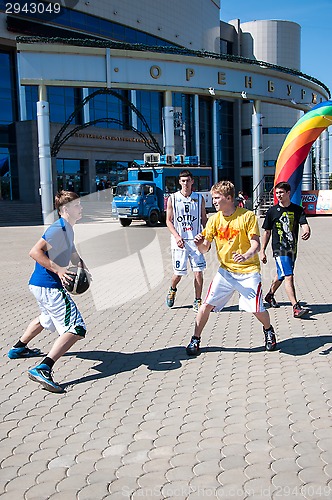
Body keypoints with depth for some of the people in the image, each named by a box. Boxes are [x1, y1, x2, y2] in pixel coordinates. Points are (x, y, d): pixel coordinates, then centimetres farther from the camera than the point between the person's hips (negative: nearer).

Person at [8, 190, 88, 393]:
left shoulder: (68, 229, 14)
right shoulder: (58, 228, -15)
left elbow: (72, 253, 27)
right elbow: (35, 251, -23)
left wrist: (82, 267, 8)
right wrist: (58, 270, -26)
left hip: (40, 285, 11)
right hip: (49, 286, -11)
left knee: (48, 318, 36)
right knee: (76, 328, -16)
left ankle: (18, 348, 52)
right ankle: (43, 370, -24)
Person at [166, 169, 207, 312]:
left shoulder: (199, 198, 6)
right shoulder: (172, 199, 1)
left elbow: (204, 220, 12)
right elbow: (168, 221, 3)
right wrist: (177, 236, -12)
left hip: (196, 240, 1)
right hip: (179, 241, -1)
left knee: (198, 272, -4)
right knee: (178, 272, 4)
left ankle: (198, 301, 10)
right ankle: (172, 290, 36)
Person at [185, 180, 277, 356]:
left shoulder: (248, 216, -9)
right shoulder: (214, 219, 2)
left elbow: (256, 244, -13)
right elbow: (205, 248, 1)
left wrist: (246, 256, -34)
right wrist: (200, 243, -23)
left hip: (248, 271, -3)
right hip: (225, 270, 3)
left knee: (257, 309, -4)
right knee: (207, 304, -6)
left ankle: (268, 330, 30)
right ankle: (195, 340, 11)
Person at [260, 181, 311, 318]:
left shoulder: (298, 209, 3)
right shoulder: (272, 211, -2)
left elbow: (304, 225, -9)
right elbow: (267, 232, 4)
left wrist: (307, 232, -34)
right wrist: (262, 251, 4)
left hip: (292, 249, 4)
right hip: (279, 249, -4)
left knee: (281, 275, 20)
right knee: (288, 276, -15)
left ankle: (270, 295, 43)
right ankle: (296, 308, -17)